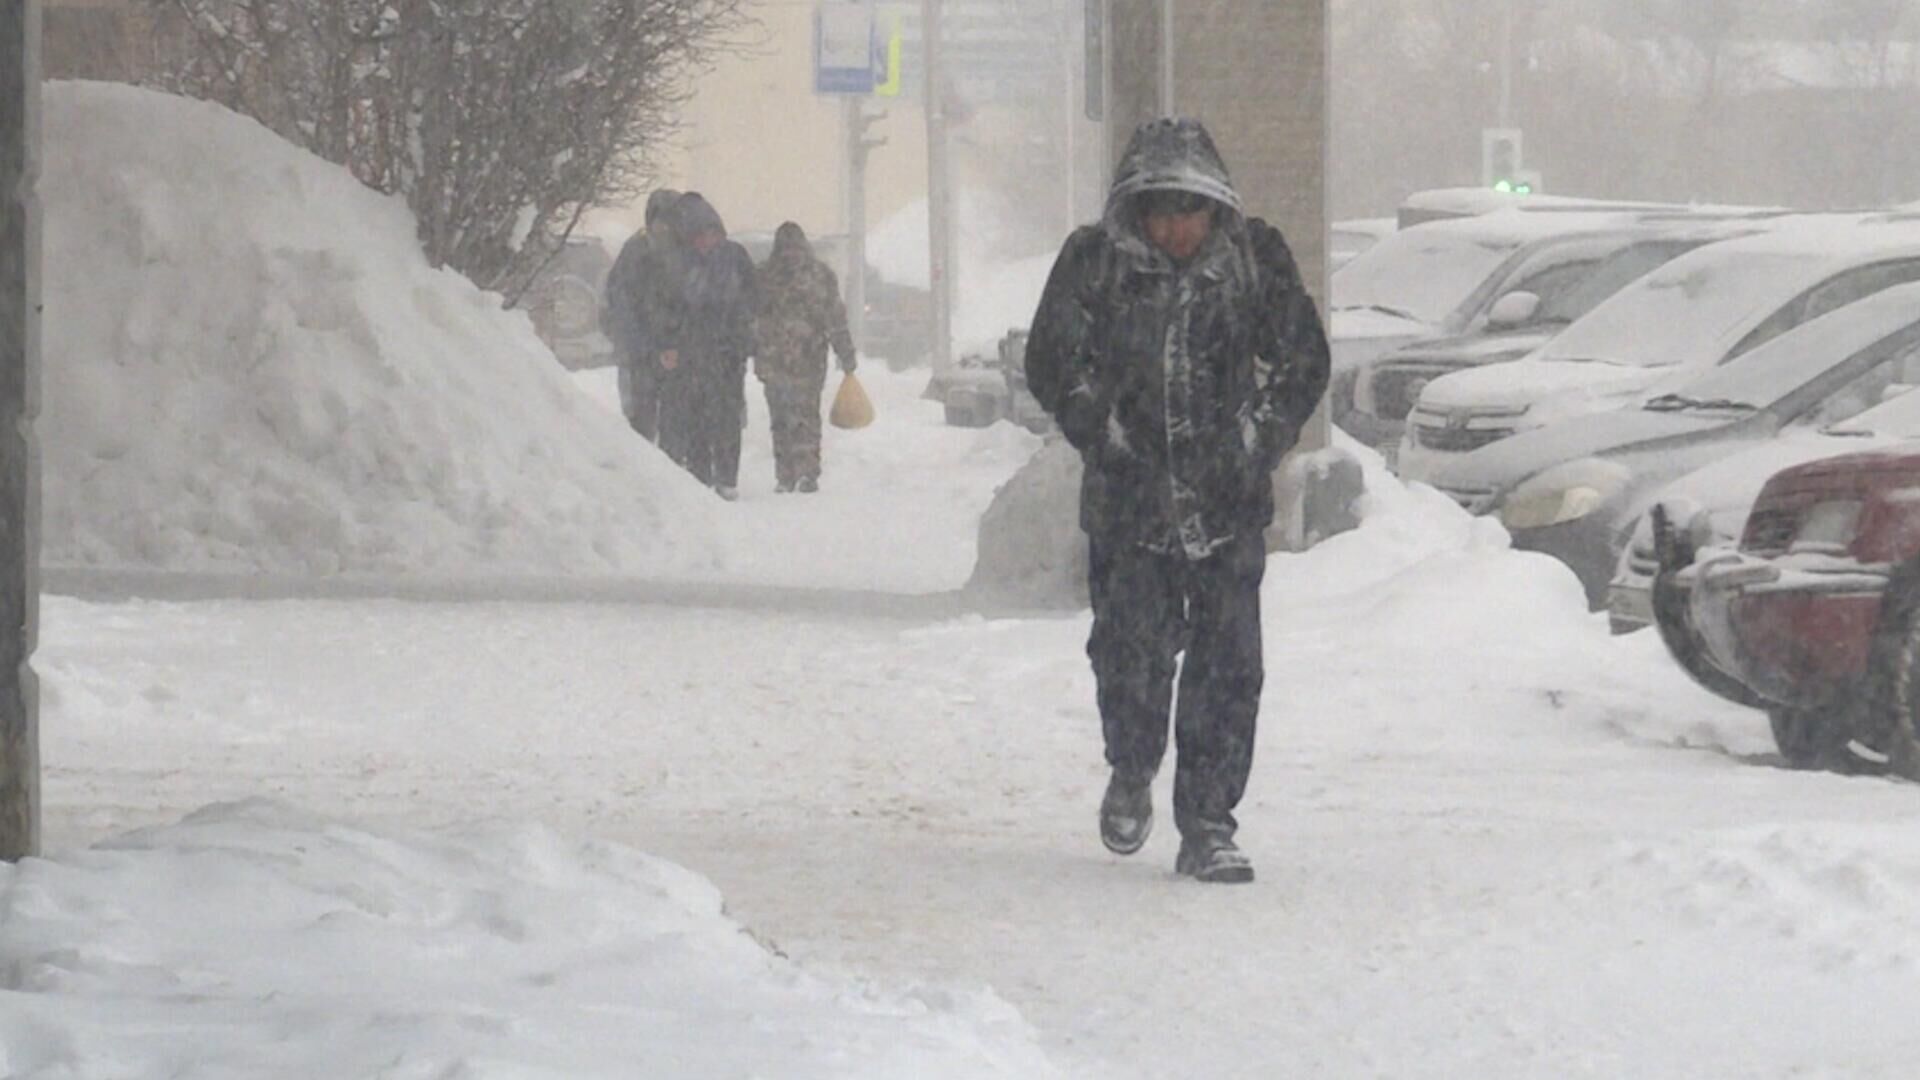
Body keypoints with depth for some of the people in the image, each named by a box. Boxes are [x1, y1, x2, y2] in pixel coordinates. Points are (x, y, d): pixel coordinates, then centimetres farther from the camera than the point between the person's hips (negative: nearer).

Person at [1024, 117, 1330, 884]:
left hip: (1231, 504, 0)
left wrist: (1252, 446, -1)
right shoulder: (1095, 263, -2)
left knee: (1228, 665, -5)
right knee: (1131, 649, -3)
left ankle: (1209, 827, 2)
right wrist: (1111, 441, -3)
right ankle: (1131, 775, 27)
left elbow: (1303, 362, 8)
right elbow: (1055, 365, 5)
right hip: (1130, 503, 0)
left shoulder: (1257, 261, 0)